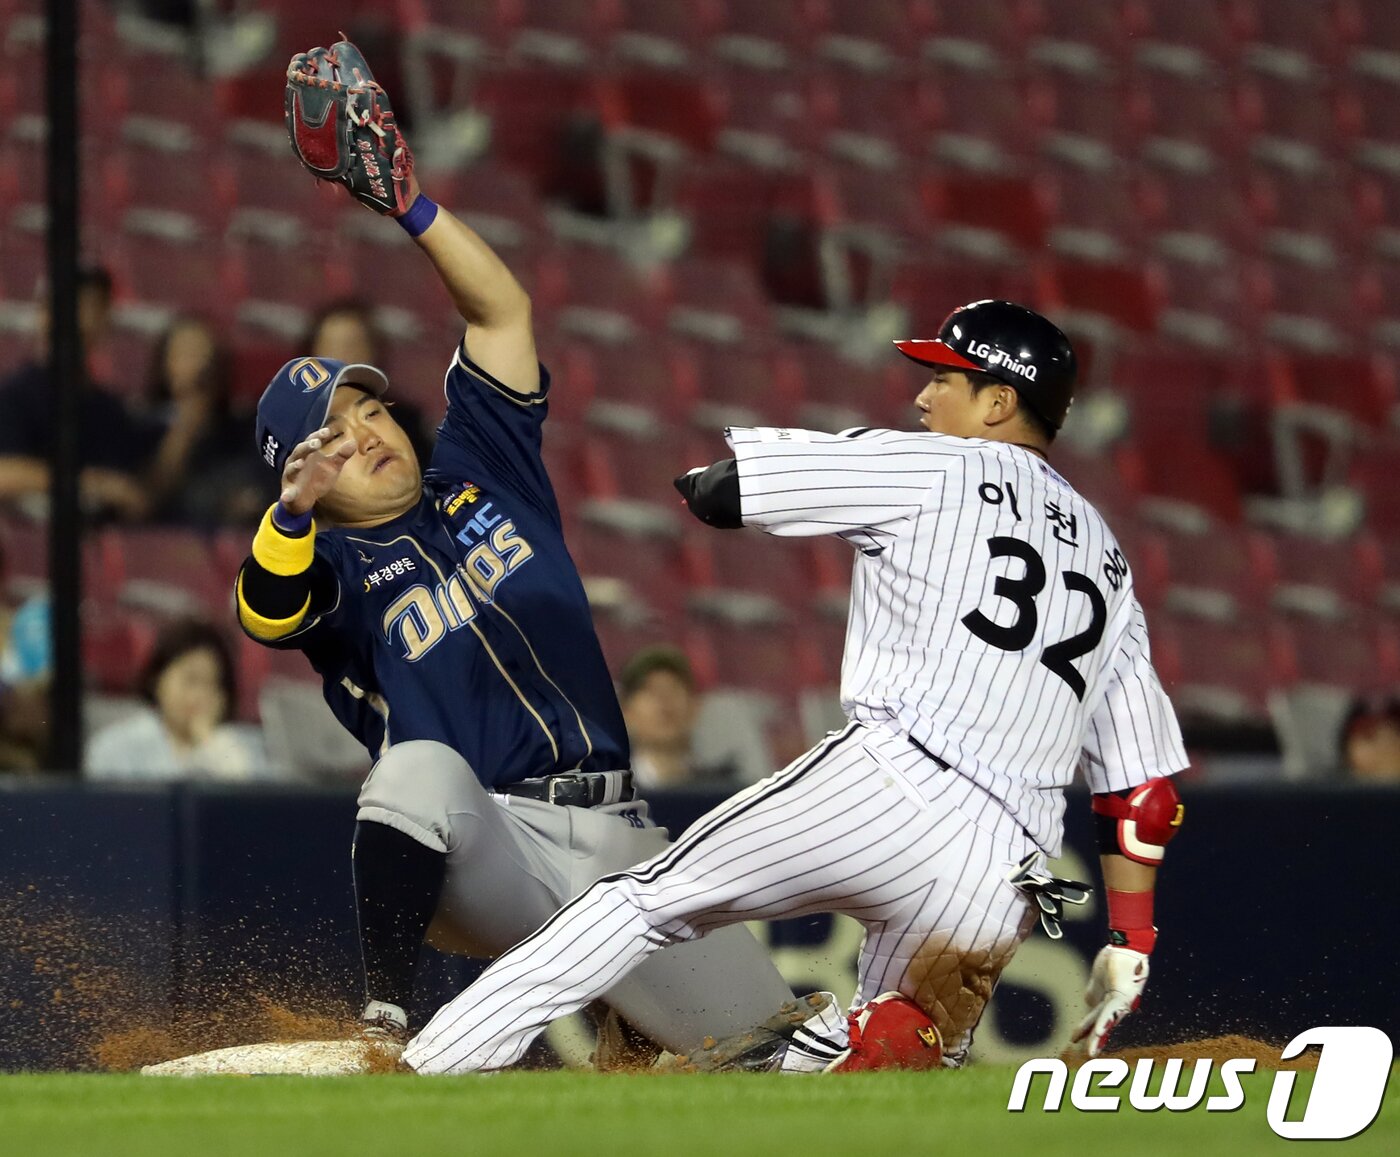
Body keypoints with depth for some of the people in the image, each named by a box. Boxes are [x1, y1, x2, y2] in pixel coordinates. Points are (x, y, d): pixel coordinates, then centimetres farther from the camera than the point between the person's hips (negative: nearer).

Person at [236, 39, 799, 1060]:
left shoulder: (479, 469, 16)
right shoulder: (330, 565, 4)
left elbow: (503, 312, 9)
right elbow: (268, 609, -21)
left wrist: (412, 209, -5)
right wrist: (295, 509, -40)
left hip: (618, 844, 5)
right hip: (484, 852, -5)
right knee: (419, 768, -40)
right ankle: (388, 1020, -34)